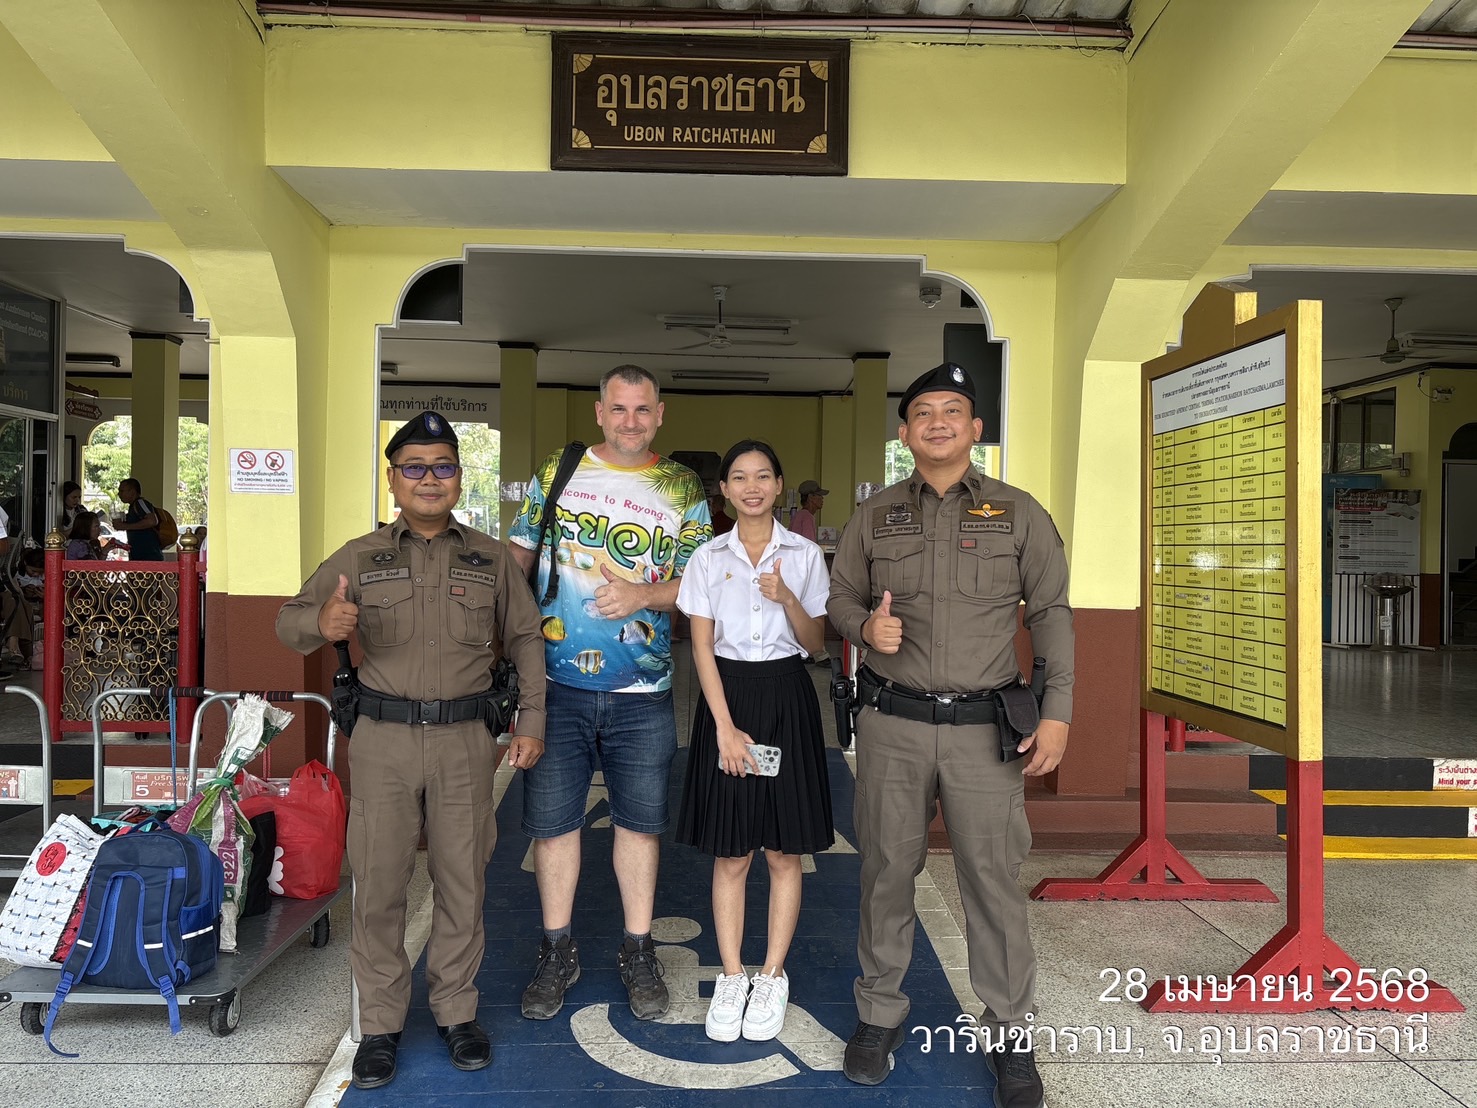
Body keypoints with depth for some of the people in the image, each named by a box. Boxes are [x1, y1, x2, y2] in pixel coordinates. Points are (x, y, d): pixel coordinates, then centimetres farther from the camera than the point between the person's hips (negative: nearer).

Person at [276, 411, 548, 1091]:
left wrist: (531, 721, 4)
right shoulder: (359, 557, 6)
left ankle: (456, 1013, 25)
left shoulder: (491, 558, 8)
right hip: (384, 738, 0)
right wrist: (322, 623, -18)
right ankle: (380, 1024, 21)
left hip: (466, 741, 1)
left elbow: (526, 638, 12)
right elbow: (288, 622, 7)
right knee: (379, 886, 4)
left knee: (462, 883, 8)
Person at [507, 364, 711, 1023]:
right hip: (556, 684, 1)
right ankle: (556, 951, 27)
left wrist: (645, 595, -16)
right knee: (551, 819, 8)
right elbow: (518, 556, 8)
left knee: (640, 820, 10)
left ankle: (638, 952, 28)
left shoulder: (683, 491, 4)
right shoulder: (557, 473, 6)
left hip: (642, 694, 0)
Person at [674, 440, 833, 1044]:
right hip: (727, 695, 0)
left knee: (784, 852, 6)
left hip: (786, 699, 0)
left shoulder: (804, 555, 2)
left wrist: (788, 599, -16)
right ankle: (731, 978, 19)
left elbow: (814, 642, 3)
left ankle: (772, 977, 21)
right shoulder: (707, 558, 2)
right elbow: (701, 647, -2)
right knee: (730, 853, 6)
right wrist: (726, 726, -10)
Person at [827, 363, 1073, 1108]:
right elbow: (840, 596, 13)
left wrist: (1057, 711, -2)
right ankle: (879, 1014, 27)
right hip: (892, 723, 2)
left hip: (984, 728, -1)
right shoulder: (874, 516, 7)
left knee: (994, 879, 2)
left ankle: (1010, 1035, 20)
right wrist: (864, 626, -10)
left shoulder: (1017, 513, 4)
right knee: (886, 871, 9)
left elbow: (1051, 613, 4)